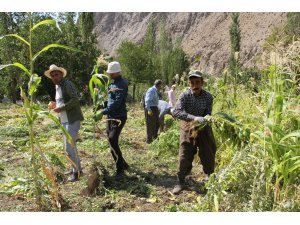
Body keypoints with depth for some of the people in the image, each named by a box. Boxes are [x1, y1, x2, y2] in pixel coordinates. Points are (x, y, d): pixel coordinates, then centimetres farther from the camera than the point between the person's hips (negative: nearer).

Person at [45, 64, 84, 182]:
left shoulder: (67, 84, -11)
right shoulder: (57, 87, 17)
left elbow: (75, 100, -22)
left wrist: (60, 108, -21)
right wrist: (55, 105, 7)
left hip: (73, 120, -10)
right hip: (65, 121, 10)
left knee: (69, 147, -10)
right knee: (71, 146, 17)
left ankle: (76, 172, 2)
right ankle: (77, 168, 30)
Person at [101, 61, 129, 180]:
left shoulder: (122, 84, -15)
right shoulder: (112, 83, 13)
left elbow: (116, 102, -23)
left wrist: (103, 112, -24)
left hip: (119, 117, -9)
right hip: (111, 116, 9)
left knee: (113, 141, -17)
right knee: (111, 141, 12)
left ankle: (120, 169, -8)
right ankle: (123, 164, 27)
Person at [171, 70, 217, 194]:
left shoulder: (208, 97, -15)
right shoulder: (185, 95, -20)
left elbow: (208, 114, -10)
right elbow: (176, 112, -34)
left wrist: (206, 120, -35)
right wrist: (194, 118, -45)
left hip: (203, 128, 2)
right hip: (188, 127, -2)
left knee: (208, 153, 12)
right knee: (184, 156, -4)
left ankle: (209, 177, 39)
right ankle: (181, 182, 13)